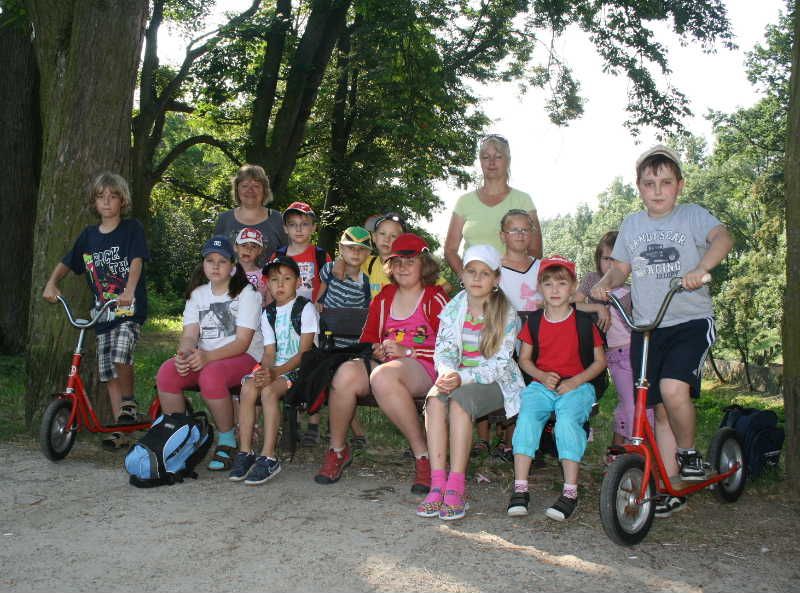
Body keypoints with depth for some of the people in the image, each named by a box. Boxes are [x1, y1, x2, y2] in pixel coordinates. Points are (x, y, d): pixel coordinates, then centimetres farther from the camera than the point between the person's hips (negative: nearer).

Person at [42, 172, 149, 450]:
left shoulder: (132, 228, -2)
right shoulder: (88, 235, 11)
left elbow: (137, 261, -15)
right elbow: (66, 263, 16)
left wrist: (129, 291, -31)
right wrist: (52, 283, -4)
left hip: (130, 310, -5)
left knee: (120, 355, -28)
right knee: (108, 372, 5)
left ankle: (129, 400, -1)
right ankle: (120, 430, 13)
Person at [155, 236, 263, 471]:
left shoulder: (246, 293, -3)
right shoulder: (197, 293, 15)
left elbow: (242, 342, -13)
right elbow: (189, 336, 3)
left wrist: (208, 356, -29)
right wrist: (184, 353, -22)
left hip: (244, 357, -5)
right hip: (204, 357, 5)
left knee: (211, 375, -37)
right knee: (166, 372, -24)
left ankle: (227, 440, -16)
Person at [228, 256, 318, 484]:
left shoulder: (306, 308, -4)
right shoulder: (268, 314, 14)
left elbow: (304, 352, -11)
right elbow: (269, 352, 6)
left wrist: (276, 372, -22)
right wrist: (265, 370, -18)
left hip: (299, 368, -5)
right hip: (275, 368, 5)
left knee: (269, 391, -31)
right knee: (248, 388, -23)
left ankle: (268, 457, -28)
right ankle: (245, 452, -19)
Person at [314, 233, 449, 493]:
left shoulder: (434, 297, 4)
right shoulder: (384, 297, 20)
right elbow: (368, 338, 23)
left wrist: (407, 351, -12)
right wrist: (376, 351, -1)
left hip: (423, 368, -5)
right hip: (386, 363, 5)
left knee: (383, 376, -38)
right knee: (345, 373, -27)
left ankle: (423, 456, -26)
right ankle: (337, 450, -5)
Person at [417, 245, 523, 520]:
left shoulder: (506, 314, -7)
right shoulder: (453, 309, 6)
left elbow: (500, 363, -13)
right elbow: (443, 350, 1)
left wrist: (463, 378, -27)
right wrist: (446, 373, -23)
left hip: (495, 382, -3)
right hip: (457, 378, 4)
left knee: (460, 399, -34)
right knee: (435, 398, -29)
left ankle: (456, 487, -33)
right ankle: (437, 483, -33)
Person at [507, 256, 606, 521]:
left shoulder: (584, 322, 2)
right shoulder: (533, 322, 9)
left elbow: (600, 361, 4)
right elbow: (524, 358, 15)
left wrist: (575, 381, -11)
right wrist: (542, 376, -6)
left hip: (576, 385, -2)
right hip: (541, 384, 2)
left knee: (568, 420, -33)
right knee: (527, 416, -28)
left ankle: (570, 492, -28)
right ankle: (520, 489, -28)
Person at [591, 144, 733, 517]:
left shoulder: (692, 216, 0)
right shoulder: (631, 225, 12)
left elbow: (723, 238, -18)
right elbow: (621, 267, 18)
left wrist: (701, 267, -37)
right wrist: (604, 283, -4)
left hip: (691, 321, -4)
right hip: (646, 327, 4)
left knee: (673, 388, -26)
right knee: (660, 410, 5)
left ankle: (688, 451, 3)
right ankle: (671, 490, 15)